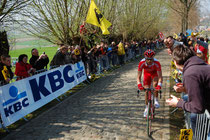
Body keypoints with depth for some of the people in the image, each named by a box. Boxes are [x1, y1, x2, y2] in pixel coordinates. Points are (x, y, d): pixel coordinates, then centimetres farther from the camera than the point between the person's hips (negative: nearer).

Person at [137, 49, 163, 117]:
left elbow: (160, 76, -39)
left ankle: (156, 100, -11)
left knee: (155, 83, -32)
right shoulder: (142, 63, -35)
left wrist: (159, 85, -57)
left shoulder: (157, 63, -38)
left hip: (155, 73, -1)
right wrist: (139, 84, -52)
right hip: (147, 73, 1)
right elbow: (139, 76, -34)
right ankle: (147, 108, 13)